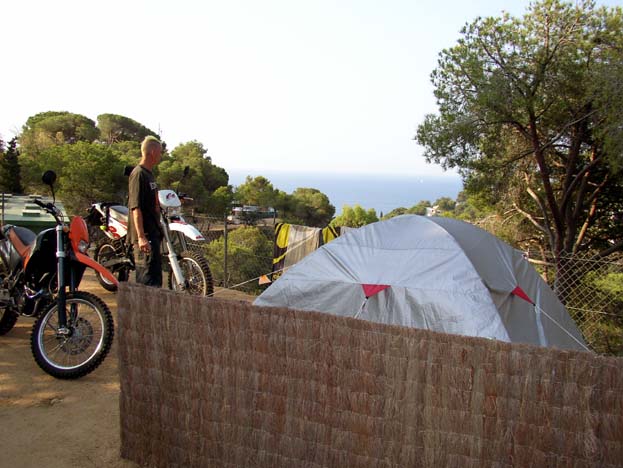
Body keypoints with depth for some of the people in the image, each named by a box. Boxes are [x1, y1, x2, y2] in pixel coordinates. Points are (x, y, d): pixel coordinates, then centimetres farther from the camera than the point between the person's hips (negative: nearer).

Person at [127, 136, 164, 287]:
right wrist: (141, 237, -25)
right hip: (144, 236, -10)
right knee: (147, 280, -9)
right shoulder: (139, 174, -12)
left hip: (153, 234, 10)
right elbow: (136, 208, -20)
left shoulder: (149, 174, 17)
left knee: (156, 278, 14)